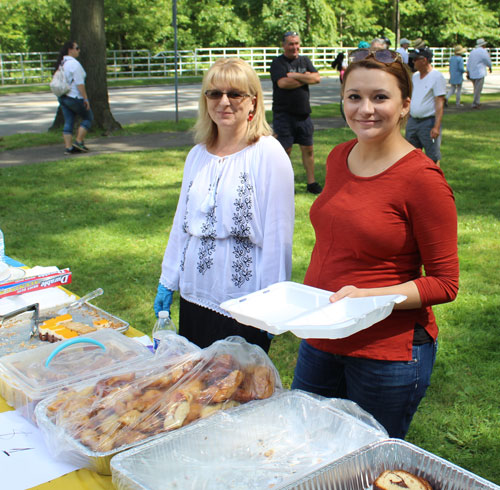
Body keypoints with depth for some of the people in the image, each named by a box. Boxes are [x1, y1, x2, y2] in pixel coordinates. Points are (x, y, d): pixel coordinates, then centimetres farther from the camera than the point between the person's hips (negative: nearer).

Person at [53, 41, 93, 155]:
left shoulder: (61, 63, 12)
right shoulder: (74, 63, -16)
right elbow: (79, 83, -20)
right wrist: (85, 98, -16)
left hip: (62, 97, 8)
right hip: (74, 97, -8)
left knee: (68, 122, 8)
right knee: (88, 118, 7)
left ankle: (68, 147, 4)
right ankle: (79, 141, 3)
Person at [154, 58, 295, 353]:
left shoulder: (267, 154, -10)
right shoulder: (198, 155, 10)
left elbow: (278, 235, -11)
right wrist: (167, 282, 17)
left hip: (243, 306, -6)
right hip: (194, 296, 6)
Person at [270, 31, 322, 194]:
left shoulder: (305, 61, 12)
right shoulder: (278, 62, -4)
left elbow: (317, 78, -2)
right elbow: (282, 83, -20)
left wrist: (295, 75, -13)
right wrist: (305, 78, -8)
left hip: (303, 113, 5)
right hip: (284, 114, -5)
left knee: (308, 149, 8)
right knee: (284, 150, -3)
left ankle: (311, 182, 18)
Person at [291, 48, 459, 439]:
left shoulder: (422, 178, -17)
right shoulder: (339, 158, 4)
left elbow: (445, 284, -13)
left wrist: (368, 297, -25)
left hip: (389, 352, -6)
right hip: (321, 342, 6)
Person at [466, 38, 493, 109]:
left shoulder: (472, 51, 13)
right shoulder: (483, 51, -8)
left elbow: (468, 63, 11)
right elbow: (488, 61, -3)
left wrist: (468, 73, 11)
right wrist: (490, 67, 17)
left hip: (472, 74, 7)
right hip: (480, 73, -7)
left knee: (476, 88, 17)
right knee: (478, 89, -4)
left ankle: (477, 102, 22)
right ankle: (475, 104, -5)